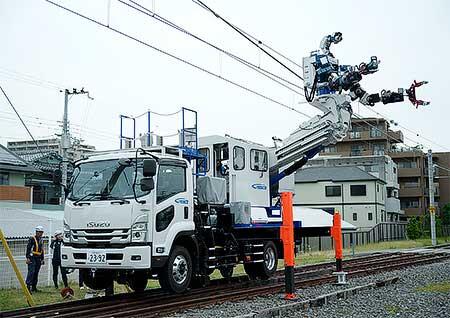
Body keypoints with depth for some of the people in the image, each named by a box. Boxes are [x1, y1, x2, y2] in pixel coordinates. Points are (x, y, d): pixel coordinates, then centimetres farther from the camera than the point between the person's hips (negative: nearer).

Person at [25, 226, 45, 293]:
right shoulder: (32, 239, -7)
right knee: (31, 272, -15)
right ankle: (28, 286, -18)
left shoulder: (41, 240, 17)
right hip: (32, 258, -7)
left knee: (36, 273, 9)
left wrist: (42, 259, 21)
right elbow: (28, 248, -10)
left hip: (38, 258, 7)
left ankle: (34, 287, 15)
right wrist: (28, 258, -17)